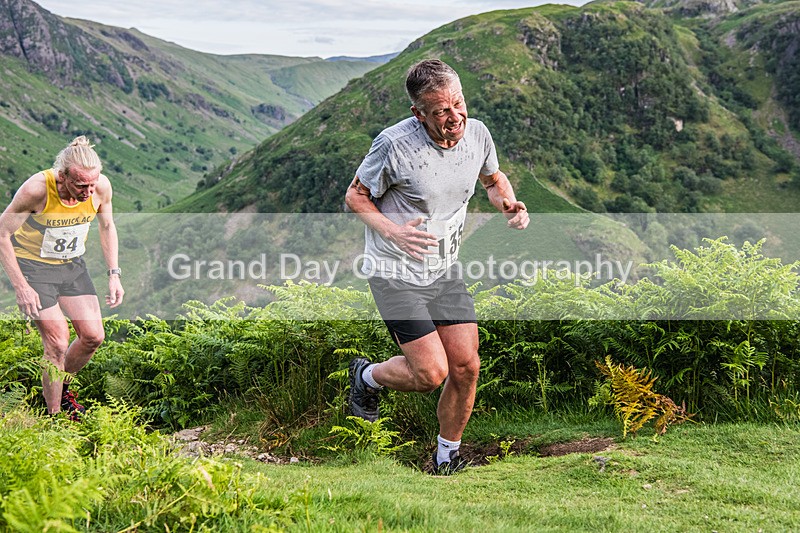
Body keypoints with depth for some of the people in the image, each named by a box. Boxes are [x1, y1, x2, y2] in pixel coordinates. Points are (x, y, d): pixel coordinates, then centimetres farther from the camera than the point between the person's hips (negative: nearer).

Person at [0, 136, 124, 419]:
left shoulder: (102, 186, -18)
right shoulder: (36, 189, -30)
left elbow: (107, 227, 3)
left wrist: (114, 274, -2)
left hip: (72, 264, 5)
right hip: (32, 265, -5)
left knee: (93, 336, -1)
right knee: (58, 343, -10)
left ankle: (60, 387, 27)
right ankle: (54, 417, 8)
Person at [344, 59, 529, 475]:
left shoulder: (477, 133, -5)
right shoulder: (395, 144, -22)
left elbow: (493, 178, 17)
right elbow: (355, 197, -8)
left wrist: (510, 204, -5)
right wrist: (393, 231, -26)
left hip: (446, 269, 5)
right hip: (396, 273, -5)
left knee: (466, 367, 1)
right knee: (431, 372, -12)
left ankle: (447, 458, 24)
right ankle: (366, 376, 21)